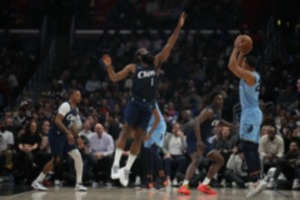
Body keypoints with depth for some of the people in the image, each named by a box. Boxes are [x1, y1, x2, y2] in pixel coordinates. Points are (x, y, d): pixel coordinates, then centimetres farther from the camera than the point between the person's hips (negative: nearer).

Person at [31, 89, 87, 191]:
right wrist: (68, 133, -30)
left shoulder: (76, 109, 13)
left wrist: (77, 137, 13)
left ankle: (78, 183, 1)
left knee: (77, 156, -2)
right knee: (56, 159, -11)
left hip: (65, 135, 9)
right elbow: (57, 121, -25)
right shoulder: (66, 105, -17)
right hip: (56, 134, -9)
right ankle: (37, 181, 0)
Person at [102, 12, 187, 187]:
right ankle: (116, 164, -10)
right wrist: (109, 66, -11)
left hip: (149, 105, 3)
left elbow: (169, 47, 9)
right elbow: (114, 78, 7)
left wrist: (179, 27, 2)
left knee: (139, 137, 1)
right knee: (126, 131, -10)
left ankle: (127, 169, 7)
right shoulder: (133, 67, 9)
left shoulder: (156, 63, 15)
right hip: (135, 102, -3)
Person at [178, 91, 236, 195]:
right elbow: (197, 122, -34)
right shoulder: (209, 111, -21)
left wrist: (233, 126, 24)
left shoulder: (218, 111, 8)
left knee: (219, 159, 10)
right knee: (197, 159, -31)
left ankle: (204, 185, 11)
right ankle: (184, 186, -38)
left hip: (204, 139, 10)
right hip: (195, 138, -10)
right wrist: (199, 141, -42)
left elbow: (218, 121, 31)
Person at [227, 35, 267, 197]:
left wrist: (236, 47, -8)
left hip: (250, 114, -10)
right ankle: (256, 182, 9)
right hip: (252, 113, 10)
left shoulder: (250, 76, -13)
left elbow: (232, 65, -18)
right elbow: (235, 67, 30)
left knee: (247, 148, -15)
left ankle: (256, 181, -24)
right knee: (252, 148, 9)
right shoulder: (250, 76, 14)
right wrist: (242, 51, 23)